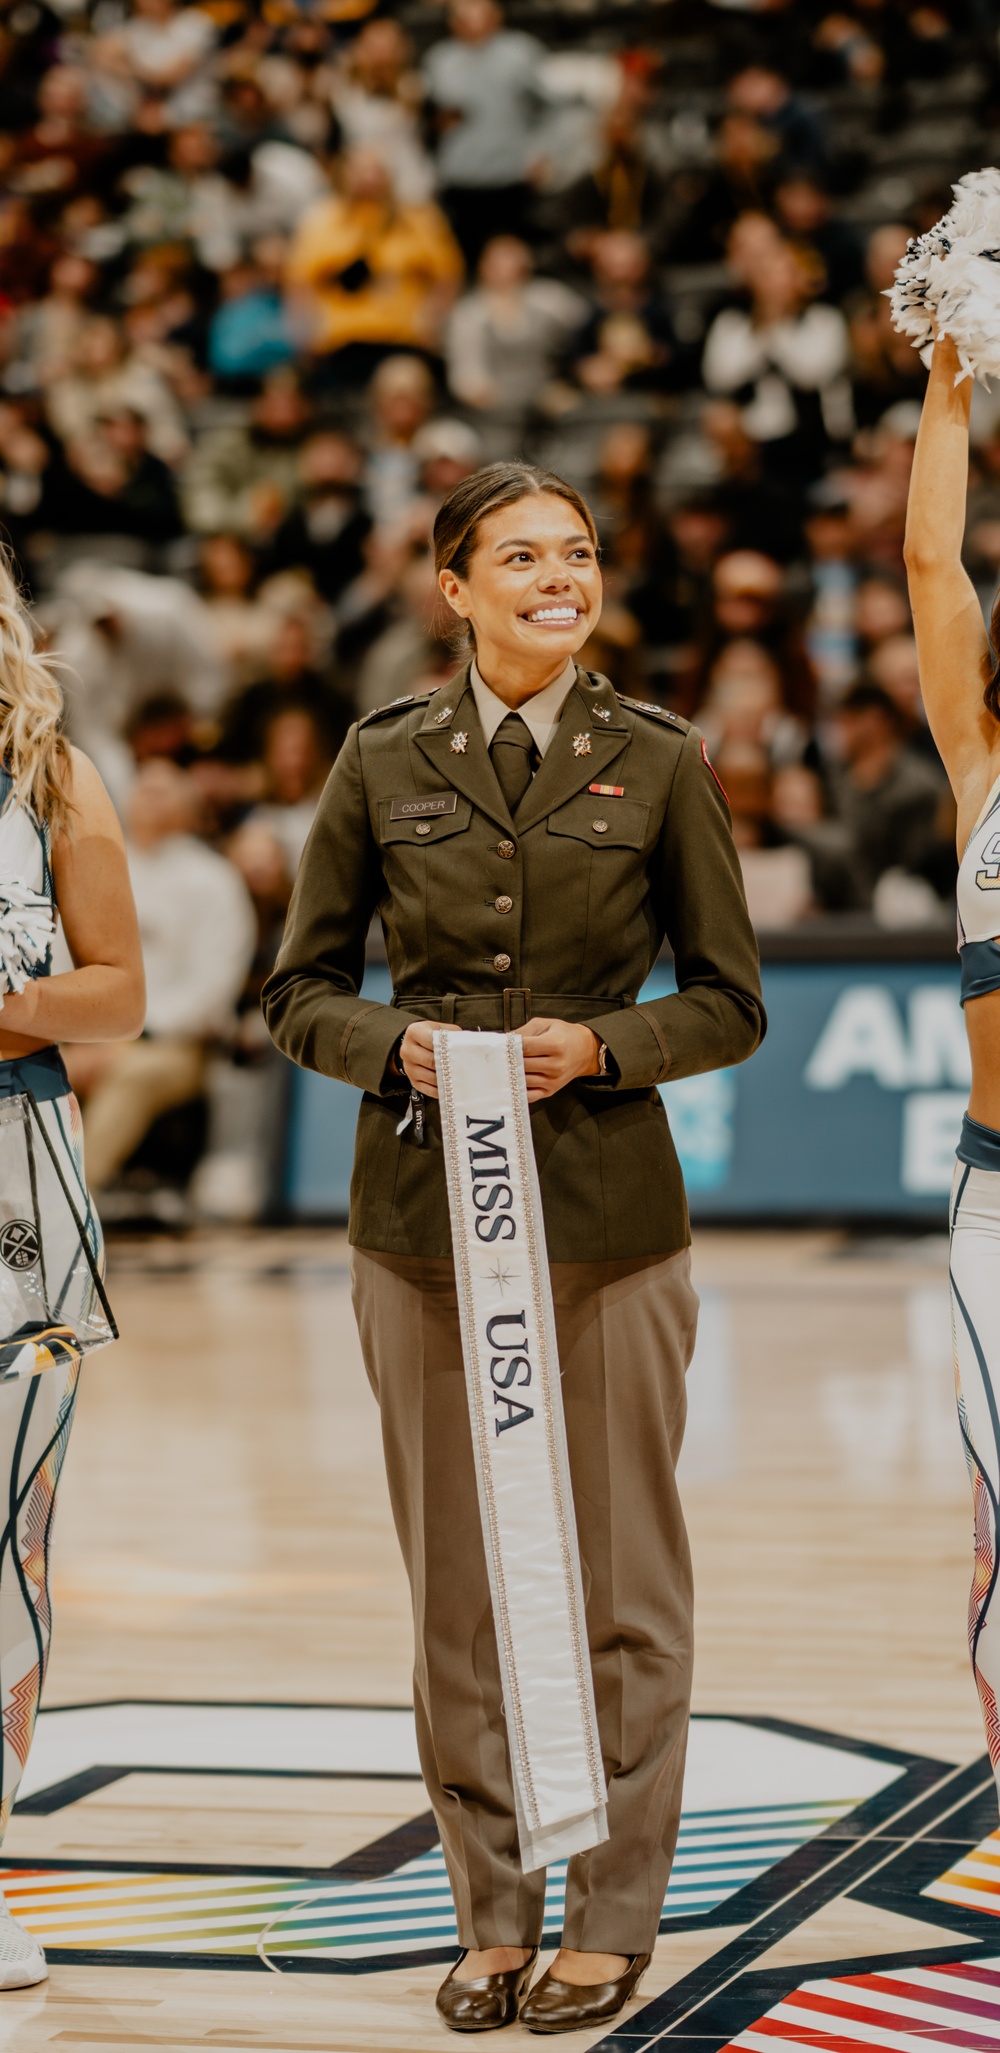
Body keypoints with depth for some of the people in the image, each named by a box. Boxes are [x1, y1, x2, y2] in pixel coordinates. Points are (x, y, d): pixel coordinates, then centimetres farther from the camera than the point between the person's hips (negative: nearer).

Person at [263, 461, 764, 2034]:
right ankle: (493, 1914, 17)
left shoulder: (658, 762, 2)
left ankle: (611, 1918, 13)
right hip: (424, 1210, 1)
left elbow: (730, 1004, 5)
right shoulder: (383, 764, 4)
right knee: (457, 1582, 5)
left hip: (608, 1210, -1)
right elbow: (301, 990, 9)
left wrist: (600, 1046, -13)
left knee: (622, 1578, 2)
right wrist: (395, 1048, -11)